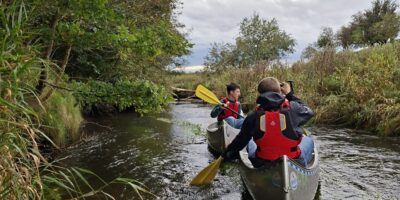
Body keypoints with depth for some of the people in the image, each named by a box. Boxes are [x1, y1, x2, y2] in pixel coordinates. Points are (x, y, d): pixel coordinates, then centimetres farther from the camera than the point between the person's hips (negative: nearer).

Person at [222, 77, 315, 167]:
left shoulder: (253, 116, -11)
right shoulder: (292, 108, -15)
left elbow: (240, 140, 1)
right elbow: (308, 112, 9)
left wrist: (226, 155, 19)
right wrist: (290, 94, 15)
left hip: (261, 166, 1)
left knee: (250, 142, 31)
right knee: (308, 139, 28)